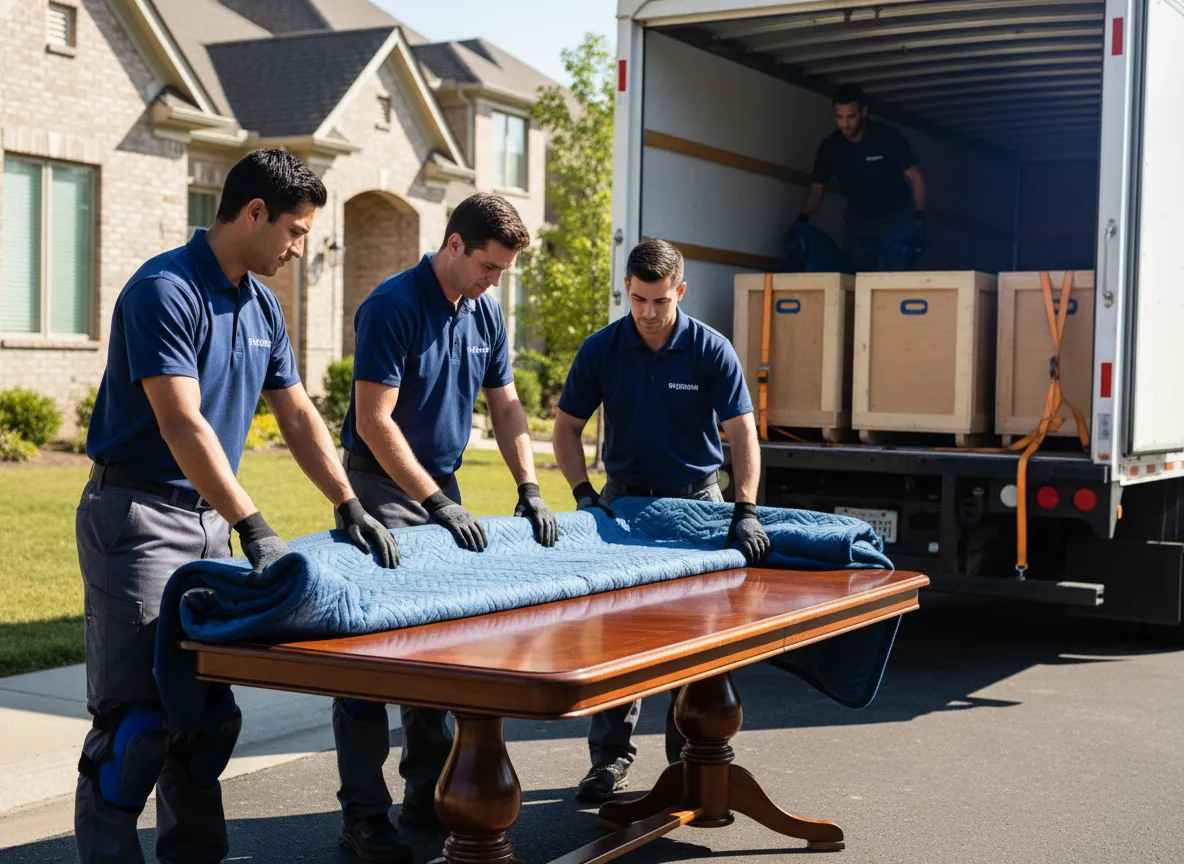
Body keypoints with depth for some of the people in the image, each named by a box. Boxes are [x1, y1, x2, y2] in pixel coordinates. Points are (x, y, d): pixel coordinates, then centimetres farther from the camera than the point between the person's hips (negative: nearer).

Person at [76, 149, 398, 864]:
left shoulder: (261, 305, 11)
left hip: (210, 520, 8)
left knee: (212, 713, 12)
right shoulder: (165, 290, -16)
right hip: (138, 516, -8)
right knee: (140, 718, -9)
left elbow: (298, 415, 15)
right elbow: (182, 425, -25)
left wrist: (350, 506, 6)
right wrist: (254, 528, -29)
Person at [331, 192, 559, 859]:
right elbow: (374, 421, -20)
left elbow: (506, 406, 11)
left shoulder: (486, 312, 6)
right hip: (385, 486, -7)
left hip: (443, 486, 8)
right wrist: (437, 503, -23)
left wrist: (530, 490, -1)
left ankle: (429, 795, 21)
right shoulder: (393, 306, -17)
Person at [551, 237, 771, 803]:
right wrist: (583, 493, -15)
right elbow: (567, 428, -1)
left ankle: (689, 757, 15)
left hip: (696, 500, -1)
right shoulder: (600, 350, -7)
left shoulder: (712, 351, -11)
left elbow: (742, 434, -14)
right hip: (624, 499, 1)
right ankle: (611, 757, 7)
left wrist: (745, 511, -25)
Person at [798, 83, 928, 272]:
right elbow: (817, 188, 1)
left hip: (896, 217, -3)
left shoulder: (887, 136, -18)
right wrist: (802, 221, -15)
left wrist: (919, 218, -28)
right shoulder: (830, 146, -9)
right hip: (860, 220, 3)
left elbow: (916, 178, -16)